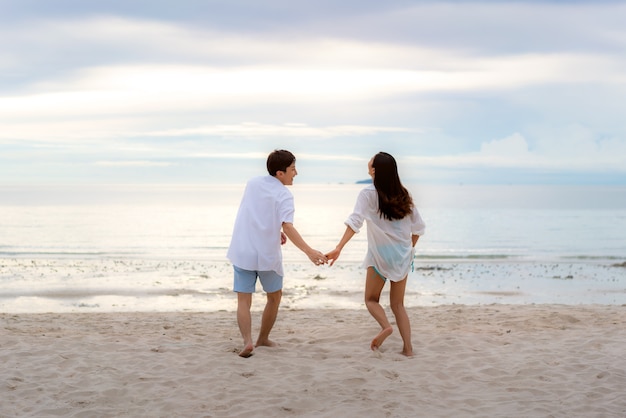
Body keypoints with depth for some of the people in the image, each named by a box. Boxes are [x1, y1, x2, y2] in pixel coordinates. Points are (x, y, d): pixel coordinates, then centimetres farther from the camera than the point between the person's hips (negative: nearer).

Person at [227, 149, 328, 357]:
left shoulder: (253, 183, 7)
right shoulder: (284, 195, -11)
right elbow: (288, 227, -25)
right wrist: (309, 251, -33)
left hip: (242, 252, 3)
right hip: (267, 255, -3)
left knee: (243, 300, 2)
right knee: (274, 297, 19)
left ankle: (247, 341, -16)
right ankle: (263, 338, 27)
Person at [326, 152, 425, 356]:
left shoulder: (368, 194, -9)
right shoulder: (403, 195, 4)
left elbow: (355, 221, -21)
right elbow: (417, 227, 8)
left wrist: (339, 248, -28)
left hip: (380, 254, -4)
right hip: (402, 255, 4)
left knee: (371, 299, 13)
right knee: (398, 304, 14)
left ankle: (385, 325, -16)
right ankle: (408, 347, 5)